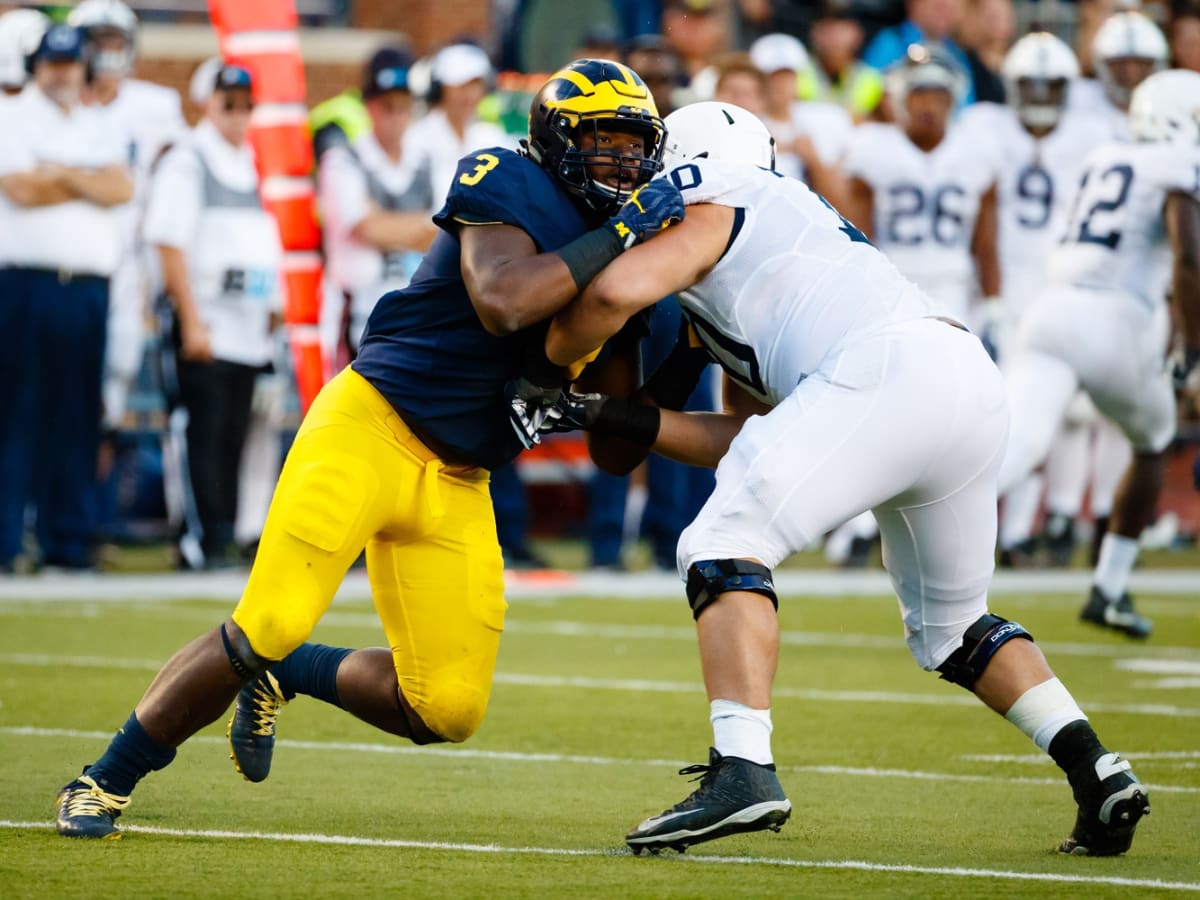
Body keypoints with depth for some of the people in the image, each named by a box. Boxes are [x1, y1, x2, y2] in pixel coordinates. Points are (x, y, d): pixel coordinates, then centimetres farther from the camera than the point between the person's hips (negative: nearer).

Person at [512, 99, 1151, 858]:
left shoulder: (706, 209, 12)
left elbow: (616, 291, -8)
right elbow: (744, 440, 31)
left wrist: (539, 369, 10)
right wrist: (614, 418, 28)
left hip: (891, 369, -9)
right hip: (980, 387, 9)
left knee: (724, 550, -7)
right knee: (951, 625, 24)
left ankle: (744, 769, -22)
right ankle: (1098, 773, 14)